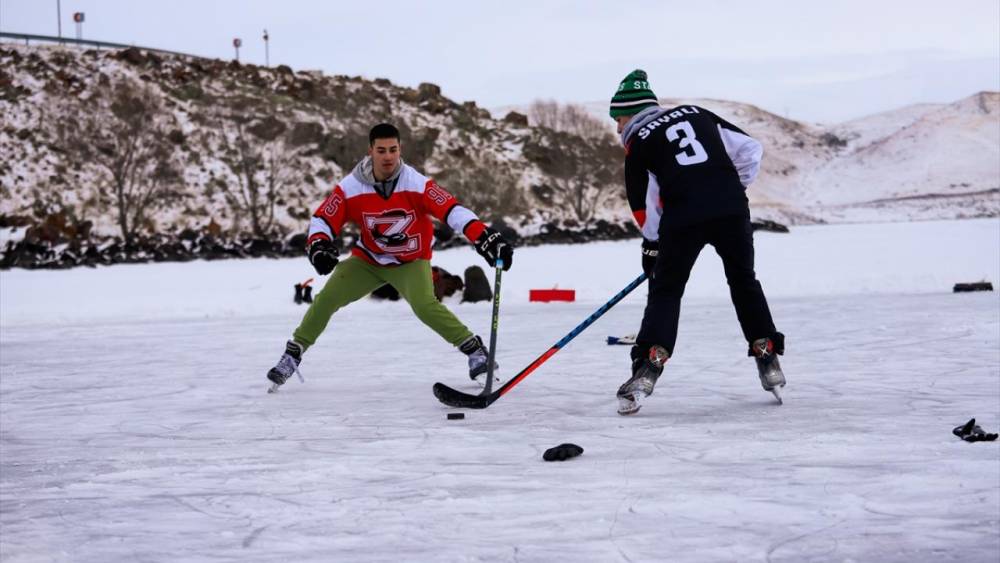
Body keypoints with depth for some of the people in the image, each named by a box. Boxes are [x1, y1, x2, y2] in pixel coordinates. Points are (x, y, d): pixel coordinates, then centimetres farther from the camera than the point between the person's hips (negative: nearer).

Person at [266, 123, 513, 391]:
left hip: (410, 262, -2)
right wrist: (318, 245, -33)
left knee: (425, 305, -28)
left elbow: (452, 210, -31)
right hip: (368, 259, 3)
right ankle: (293, 354, 9)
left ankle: (475, 350, -13)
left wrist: (485, 238, -43)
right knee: (327, 298, -10)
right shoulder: (351, 187, -20)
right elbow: (323, 219, -12)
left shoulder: (417, 184, -26)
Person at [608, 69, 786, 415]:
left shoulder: (638, 142, 11)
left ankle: (647, 368, -5)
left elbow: (643, 205, 10)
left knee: (665, 291, 9)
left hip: (684, 217, -3)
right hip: (732, 210, 3)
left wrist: (652, 244, 23)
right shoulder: (697, 115, 22)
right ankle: (767, 358, 19)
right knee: (744, 281, 22)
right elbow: (750, 150, 19)